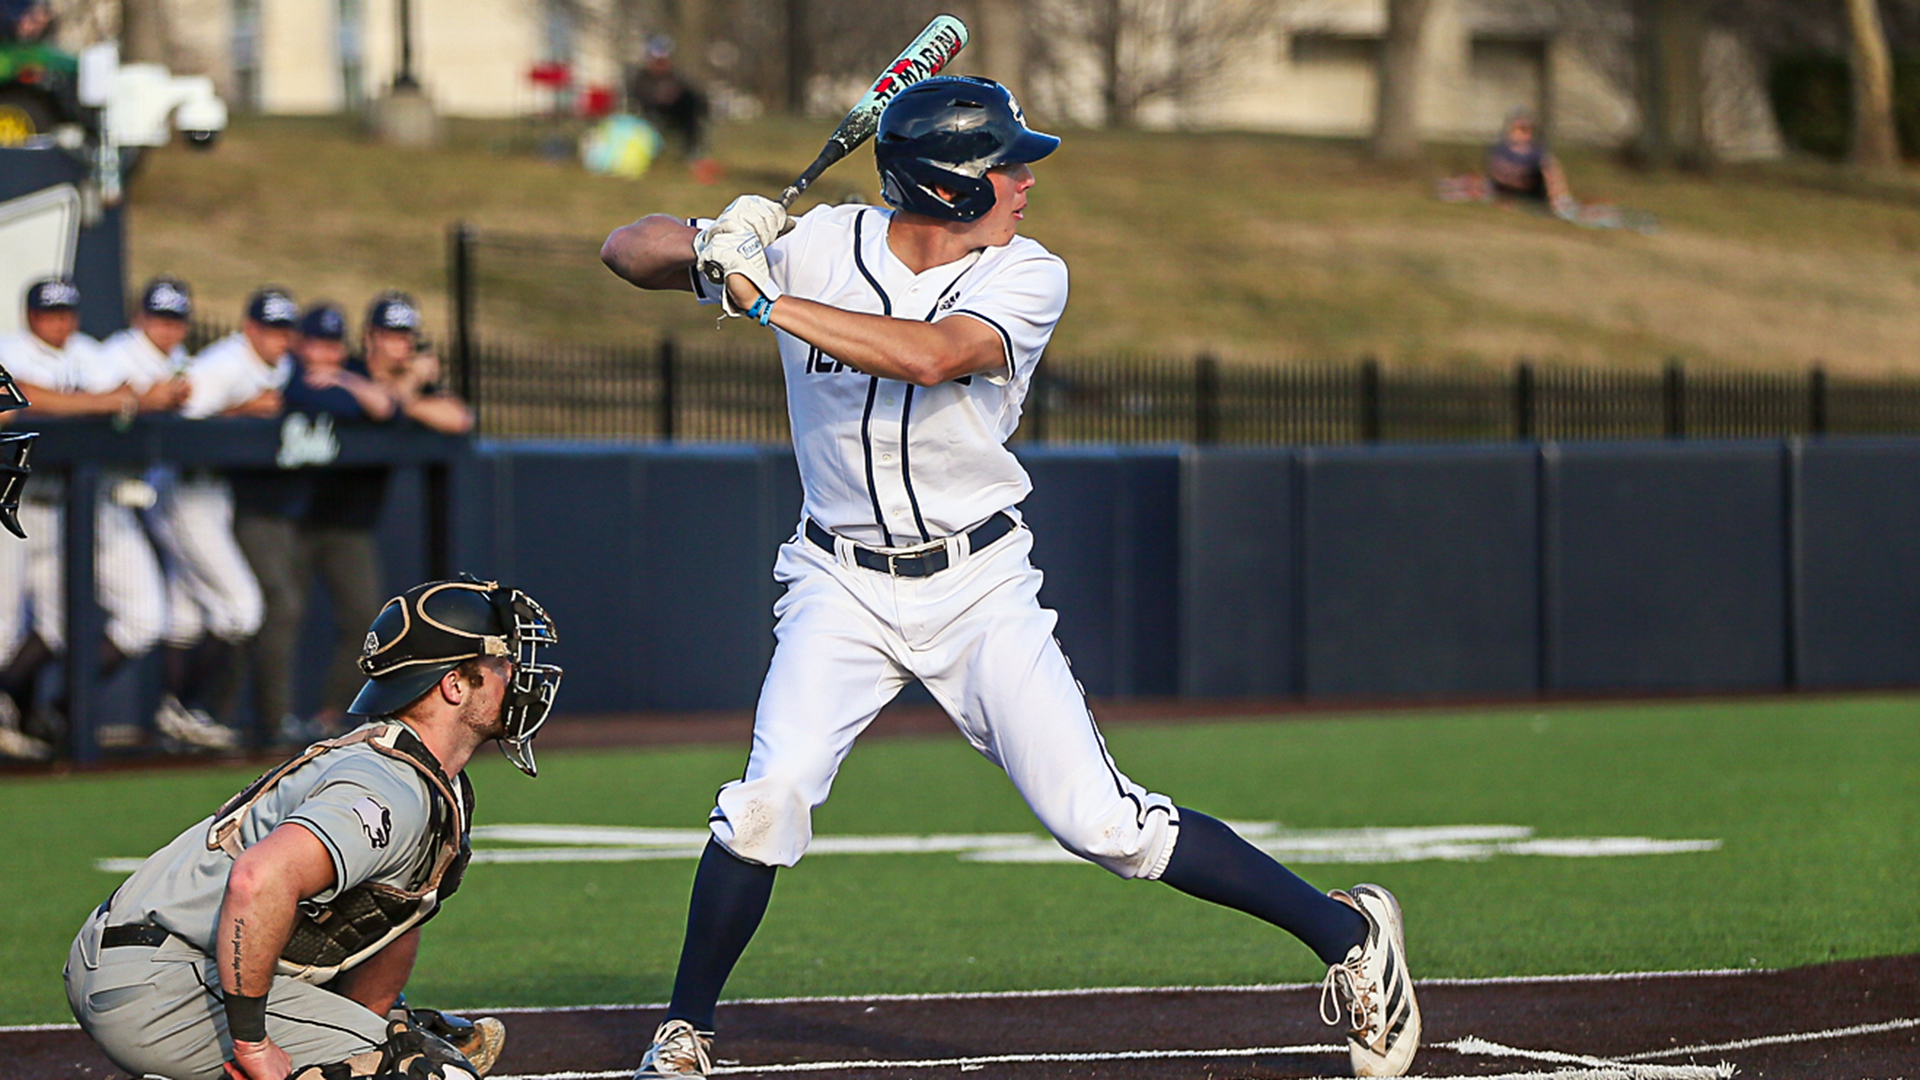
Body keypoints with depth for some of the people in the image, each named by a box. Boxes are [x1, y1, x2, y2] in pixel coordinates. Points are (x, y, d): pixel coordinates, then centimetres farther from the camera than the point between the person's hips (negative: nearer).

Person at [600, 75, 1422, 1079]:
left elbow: (931, 356, -30)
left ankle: (1346, 931, 7)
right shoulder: (817, 244, -8)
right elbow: (627, 249, -7)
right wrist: (713, 247, -29)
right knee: (771, 797, -19)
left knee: (1102, 823, -7)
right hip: (840, 585, 1)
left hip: (979, 589, -1)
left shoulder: (1028, 277, -10)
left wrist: (767, 301, -33)